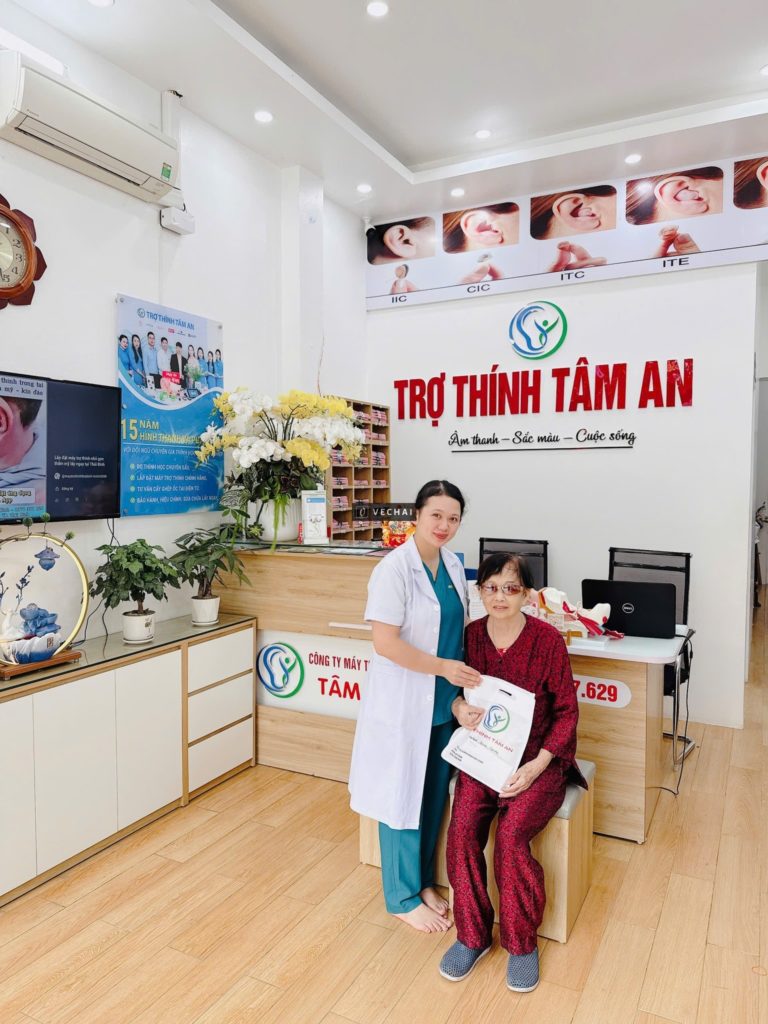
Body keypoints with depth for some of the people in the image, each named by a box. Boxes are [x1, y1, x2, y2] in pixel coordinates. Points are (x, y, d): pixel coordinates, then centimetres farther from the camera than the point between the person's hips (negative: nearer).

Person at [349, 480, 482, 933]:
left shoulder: (454, 565, 4)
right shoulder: (395, 569, -18)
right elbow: (385, 642, -21)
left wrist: (464, 676, 6)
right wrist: (442, 667, -23)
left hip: (445, 701, 7)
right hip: (405, 703, -7)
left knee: (435, 796, 18)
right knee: (403, 797, 8)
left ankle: (423, 881, 38)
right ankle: (403, 896, 28)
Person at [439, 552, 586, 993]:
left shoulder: (548, 639, -13)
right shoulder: (471, 635, -4)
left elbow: (567, 711, -7)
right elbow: (457, 688, 10)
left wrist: (536, 766, -16)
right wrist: (458, 705, -15)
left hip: (539, 758, -3)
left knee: (511, 834, -24)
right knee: (462, 827, -20)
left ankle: (522, 943, 3)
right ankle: (473, 935, 4)